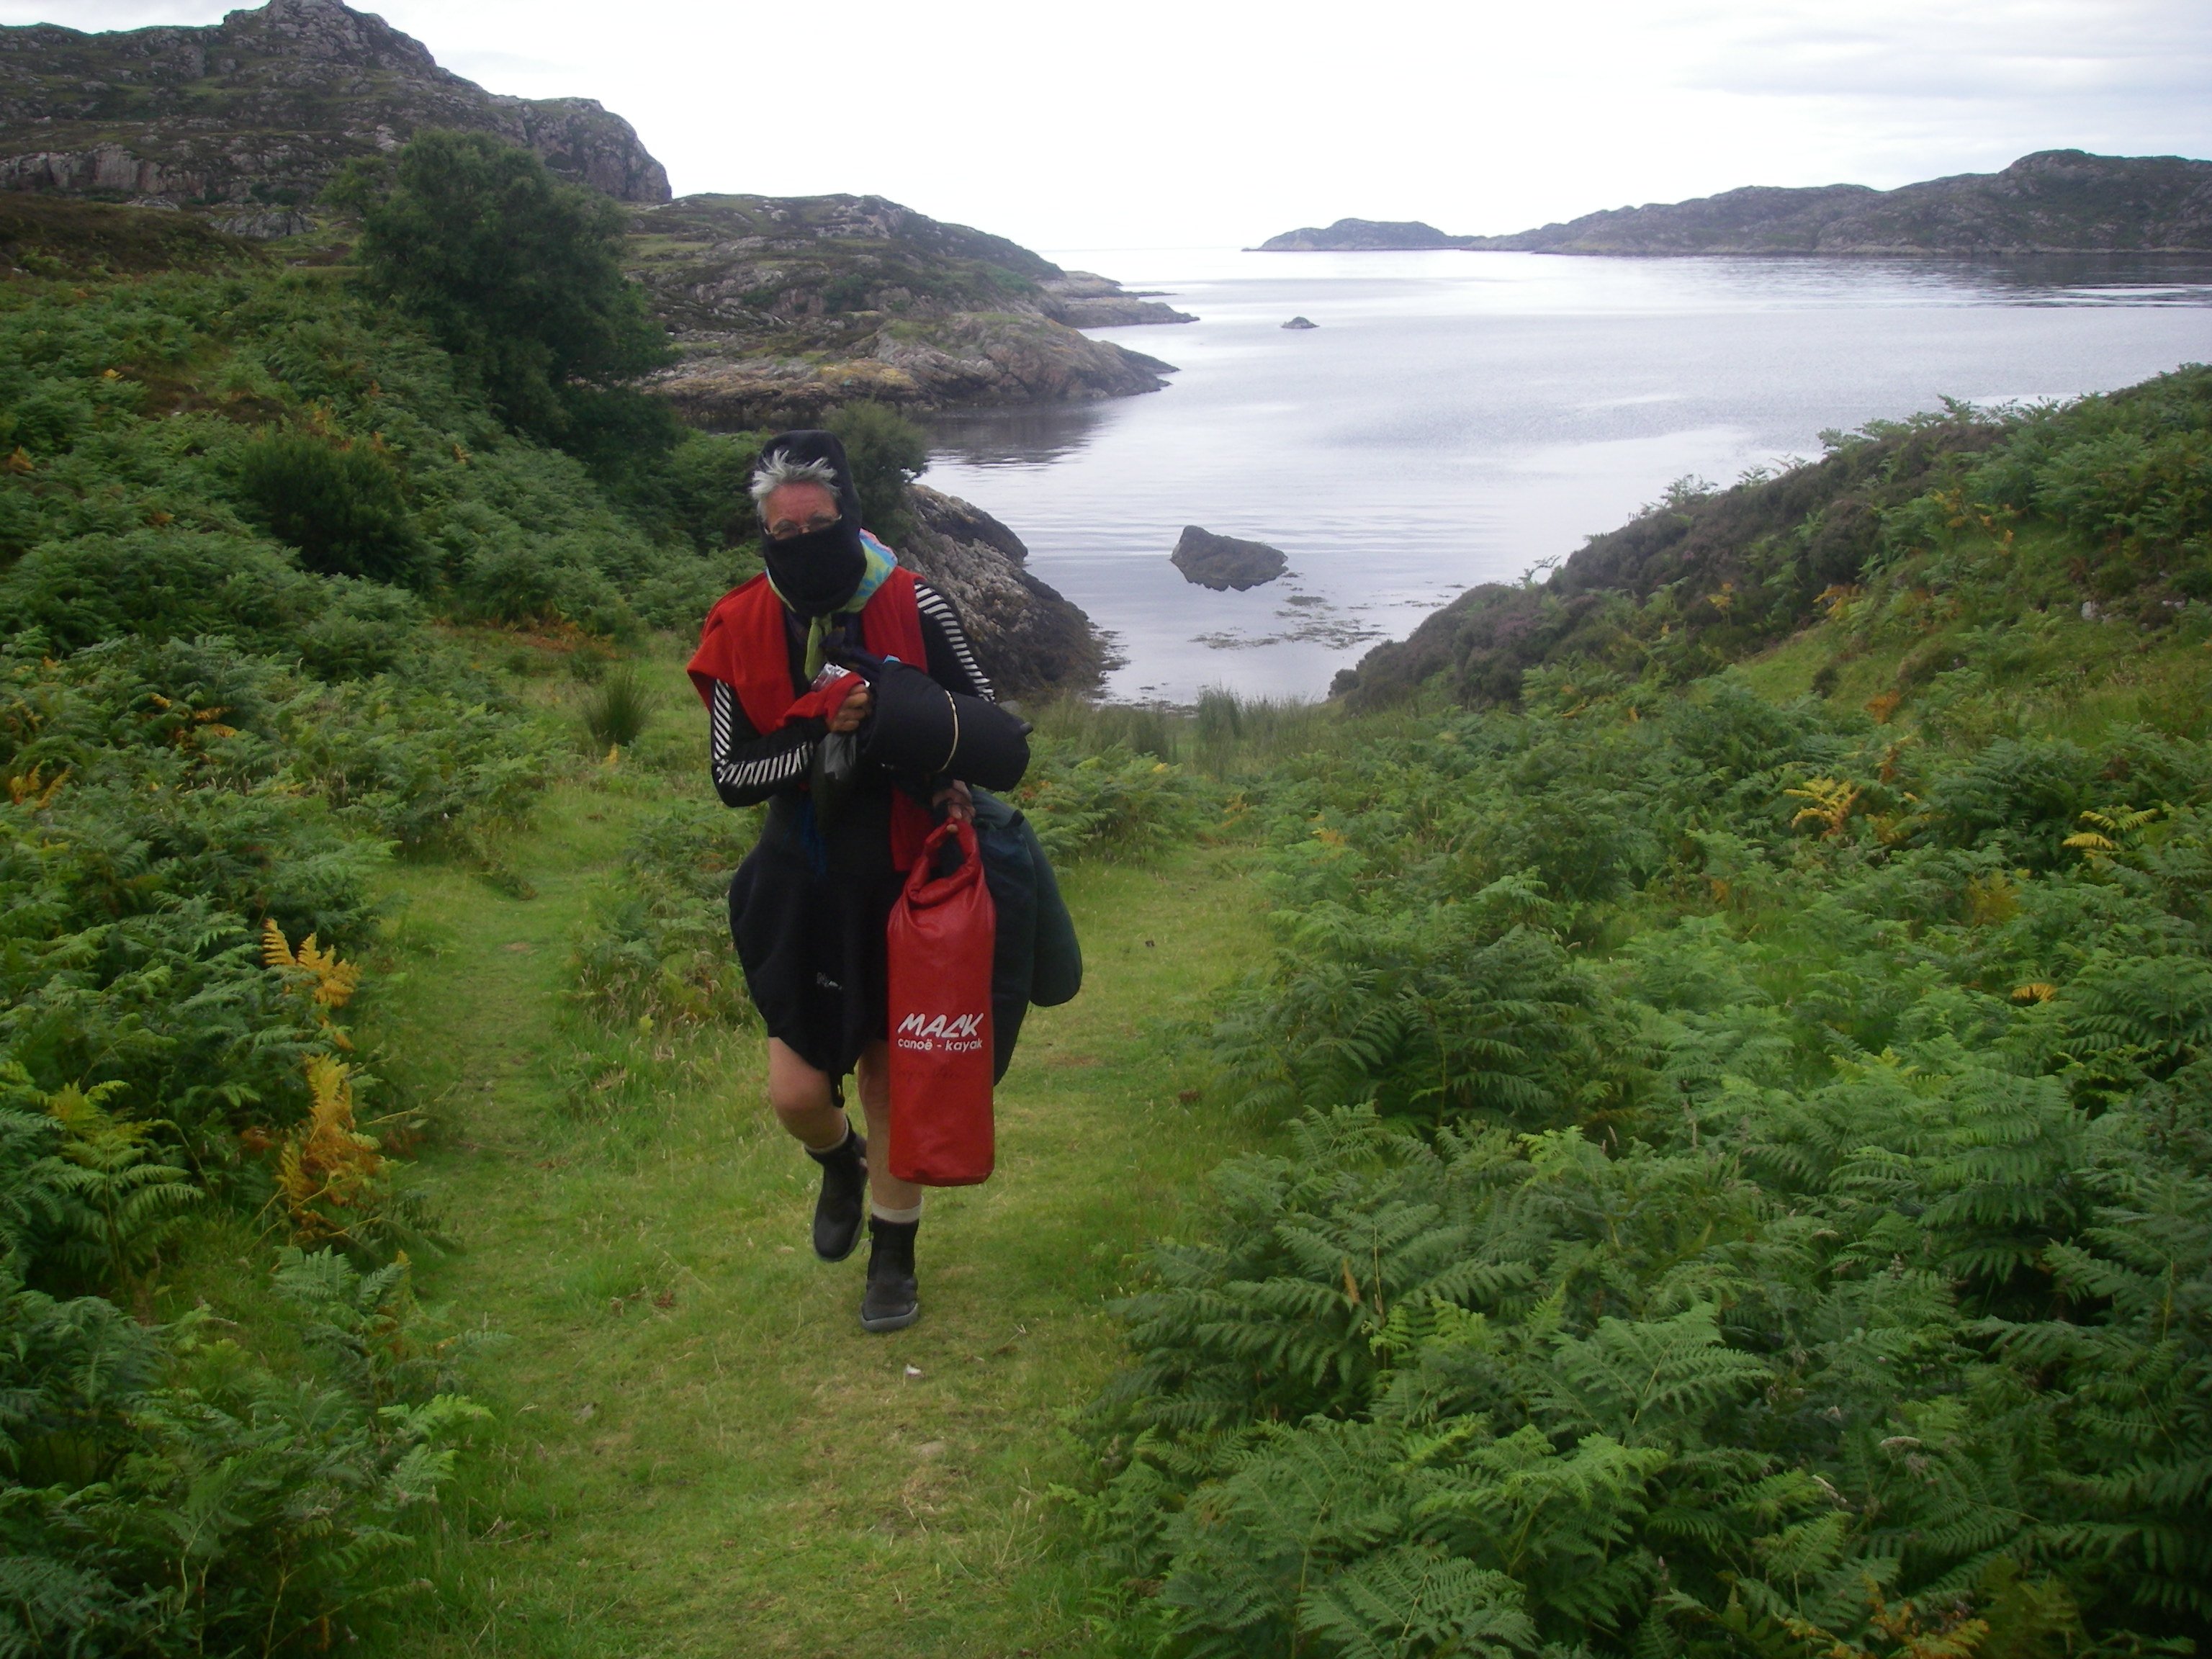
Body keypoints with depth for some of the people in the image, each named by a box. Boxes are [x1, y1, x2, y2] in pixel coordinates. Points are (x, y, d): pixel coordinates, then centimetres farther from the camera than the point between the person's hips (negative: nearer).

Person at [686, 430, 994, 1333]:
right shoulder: (742, 630, -6)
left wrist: (946, 785, -19)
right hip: (802, 884, 1)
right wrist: (822, 734, -22)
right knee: (796, 1093, -2)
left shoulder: (912, 608, -9)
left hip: (902, 880, -1)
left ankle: (894, 1258, 32)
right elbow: (731, 776, -6)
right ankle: (839, 1163, 37)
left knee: (892, 1079, 10)